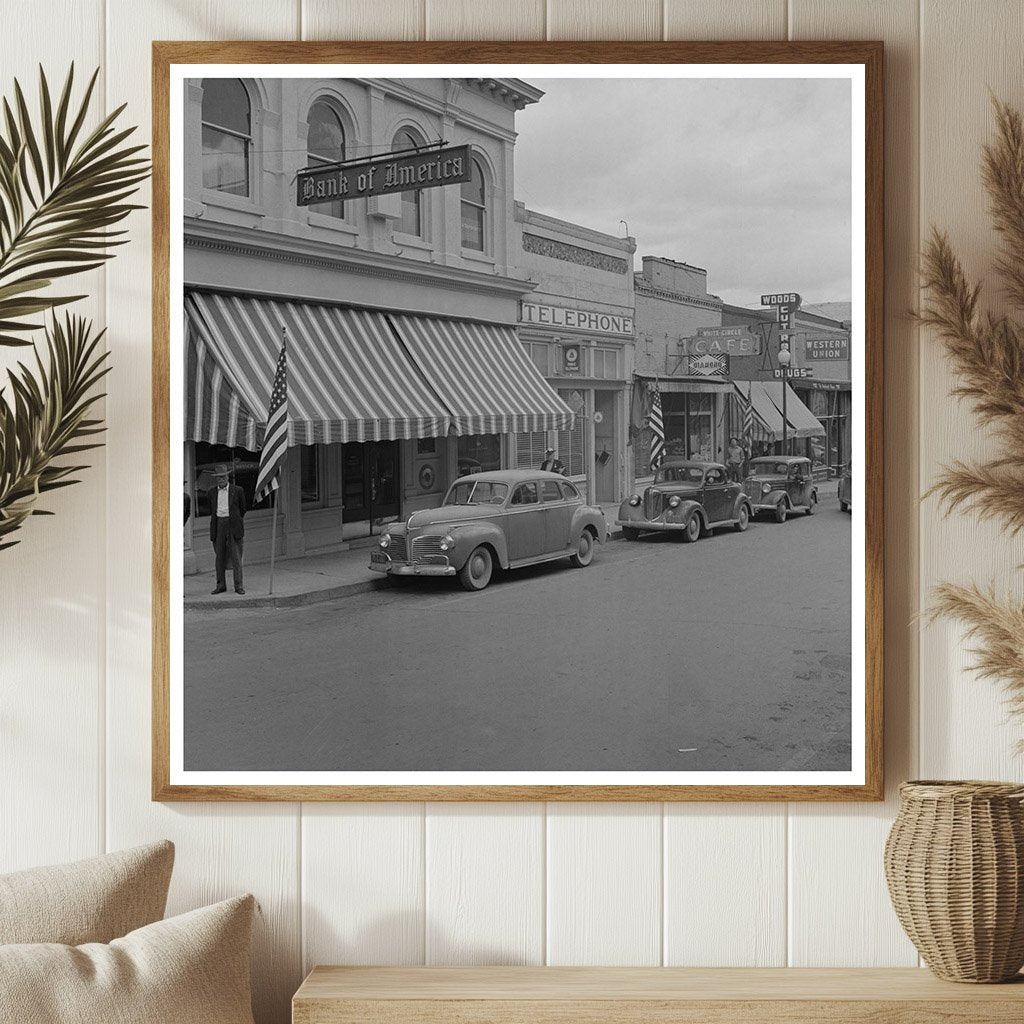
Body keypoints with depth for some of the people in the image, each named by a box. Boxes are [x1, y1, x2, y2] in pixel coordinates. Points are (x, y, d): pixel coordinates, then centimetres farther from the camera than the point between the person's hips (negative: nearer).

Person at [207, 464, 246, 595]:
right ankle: (220, 585, 11)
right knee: (220, 557, 5)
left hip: (233, 524, -3)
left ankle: (238, 586, -3)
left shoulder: (237, 491, 2)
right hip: (219, 525, 3)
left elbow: (242, 509, 13)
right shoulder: (212, 492, 11)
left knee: (236, 556, -5)